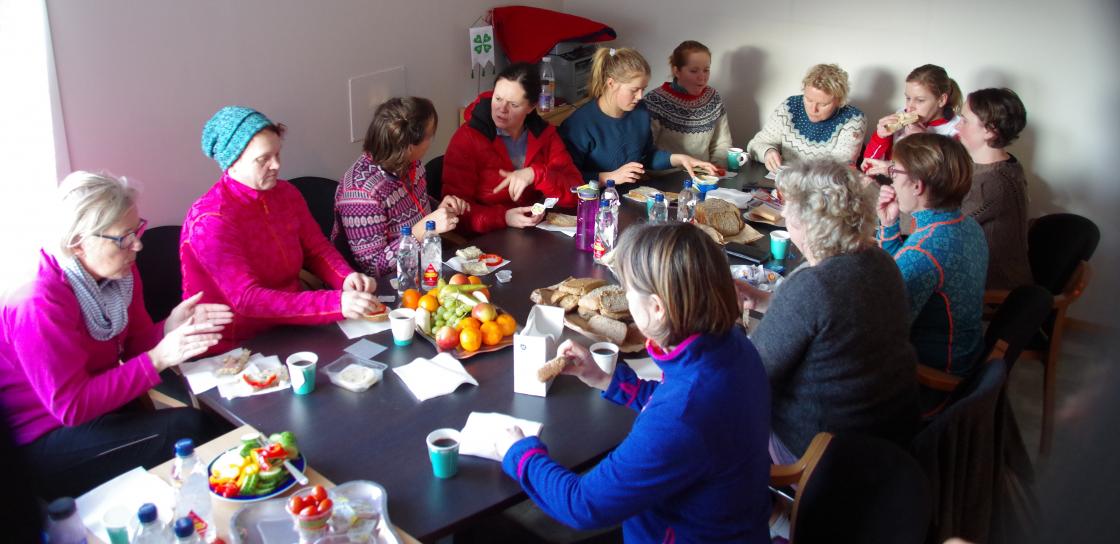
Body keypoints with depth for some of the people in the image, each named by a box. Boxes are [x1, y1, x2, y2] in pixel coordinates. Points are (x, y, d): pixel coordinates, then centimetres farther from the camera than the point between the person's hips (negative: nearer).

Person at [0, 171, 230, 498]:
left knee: (213, 420, -13)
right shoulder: (40, 304, -25)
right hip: (49, 444, -7)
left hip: (104, 409, 8)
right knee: (188, 428, -23)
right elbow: (71, 406, -26)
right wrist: (159, 359, -31)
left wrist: (171, 328, -14)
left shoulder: (121, 274, -2)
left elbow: (135, 344, 9)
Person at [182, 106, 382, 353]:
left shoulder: (286, 193, 3)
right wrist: (337, 303, -34)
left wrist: (347, 278, -14)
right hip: (237, 347, -6)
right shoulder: (210, 221, -19)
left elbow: (318, 249, 10)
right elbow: (246, 298, -26)